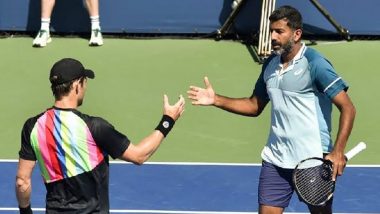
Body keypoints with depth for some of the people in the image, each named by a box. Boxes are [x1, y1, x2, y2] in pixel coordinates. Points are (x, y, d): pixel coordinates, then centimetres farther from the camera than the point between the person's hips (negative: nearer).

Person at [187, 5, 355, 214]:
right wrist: (216, 100, 7)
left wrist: (337, 152, -25)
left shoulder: (315, 64, -13)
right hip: (275, 160, 6)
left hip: (313, 161, -6)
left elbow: (347, 108, -16)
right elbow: (255, 106, 20)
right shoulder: (270, 64, 9)